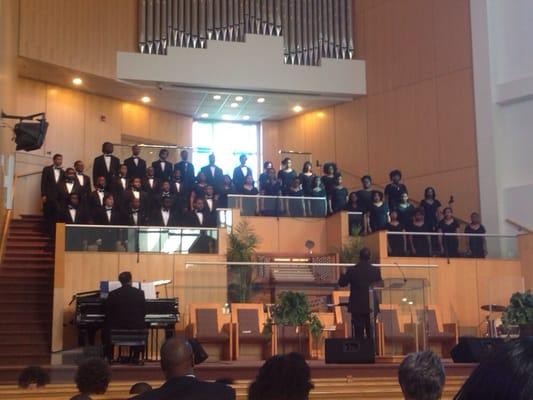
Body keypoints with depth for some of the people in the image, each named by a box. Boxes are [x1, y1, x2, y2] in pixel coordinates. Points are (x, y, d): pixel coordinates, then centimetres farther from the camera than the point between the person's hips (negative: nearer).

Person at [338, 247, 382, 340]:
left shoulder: (351, 270, -11)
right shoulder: (376, 270, -7)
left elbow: (342, 283, 1)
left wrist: (343, 274, 19)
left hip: (357, 307, -1)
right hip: (371, 306, 1)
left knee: (358, 333, 3)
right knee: (371, 333, 10)